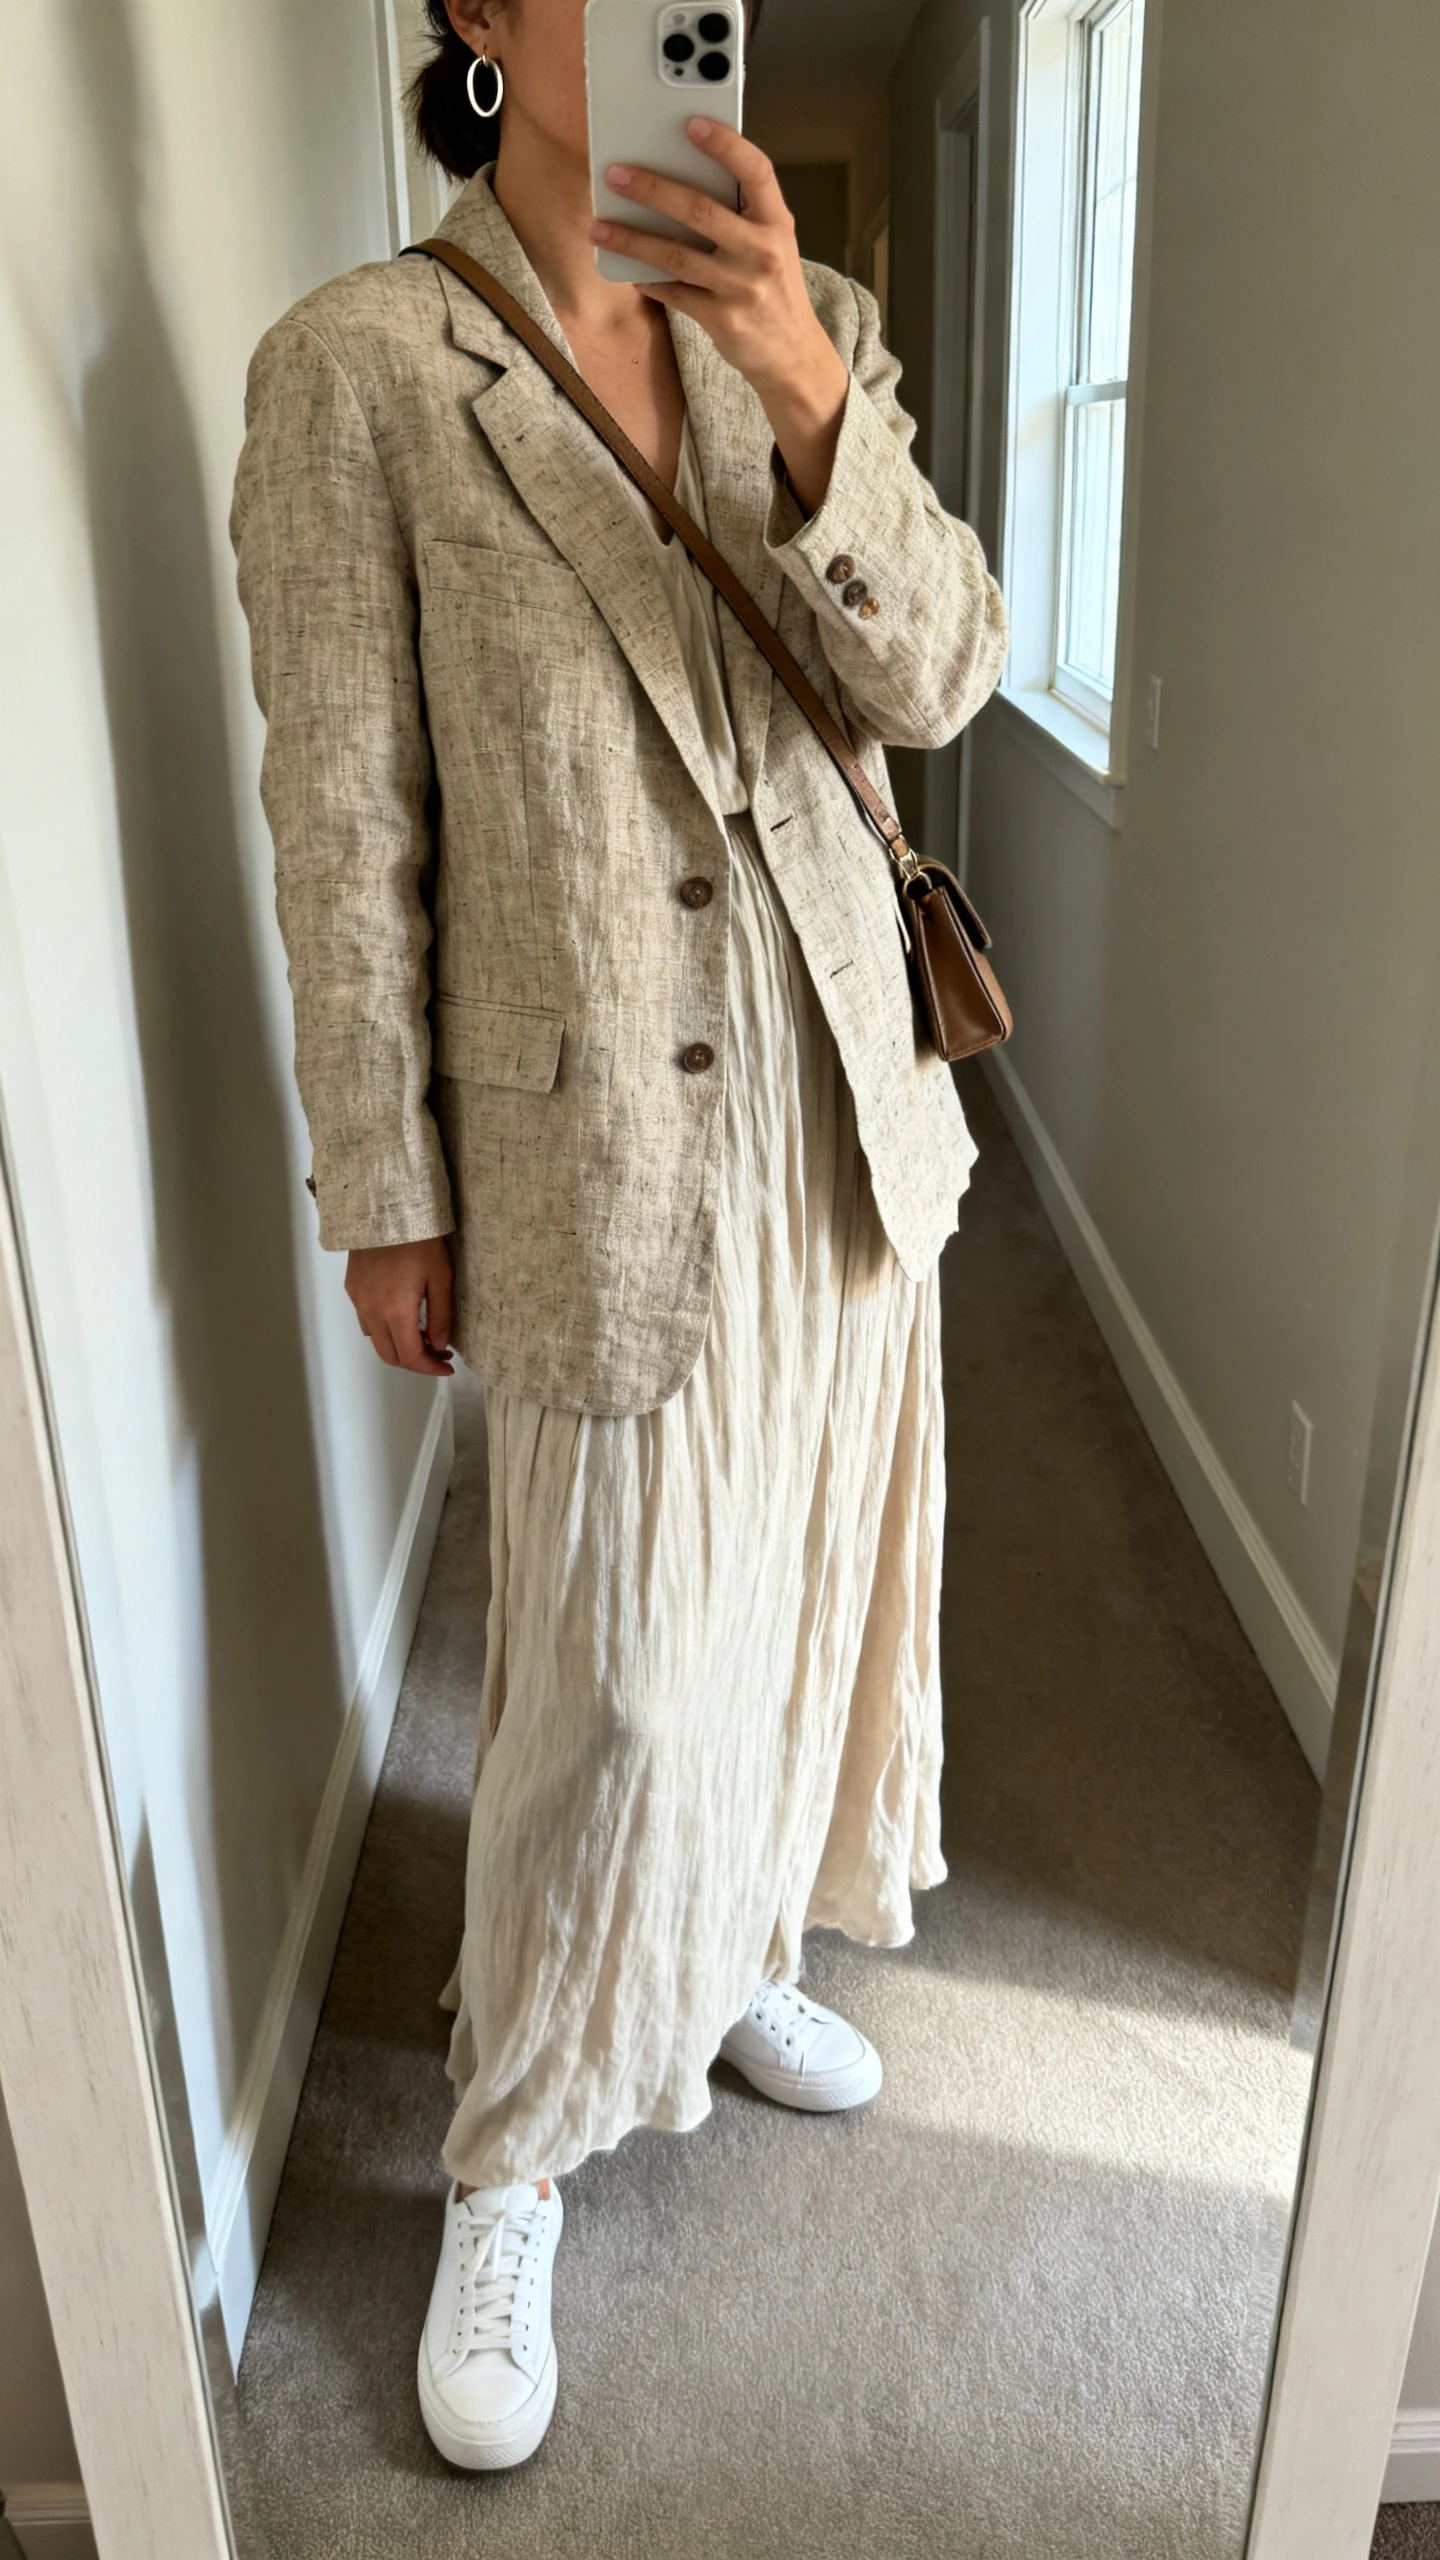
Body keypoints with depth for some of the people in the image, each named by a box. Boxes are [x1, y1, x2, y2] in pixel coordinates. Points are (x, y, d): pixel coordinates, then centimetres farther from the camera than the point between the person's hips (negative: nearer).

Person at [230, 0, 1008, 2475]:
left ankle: (731, 1949, 47)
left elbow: (933, 679, -4)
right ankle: (509, 2173, 28)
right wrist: (384, 1198, -7)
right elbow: (343, 818, -9)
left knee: (801, 1580, 19)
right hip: (606, 1146, -5)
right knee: (623, 1682, 1)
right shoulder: (354, 368, -7)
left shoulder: (813, 331, 7)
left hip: (842, 1093, 6)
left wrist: (812, 392, -21)